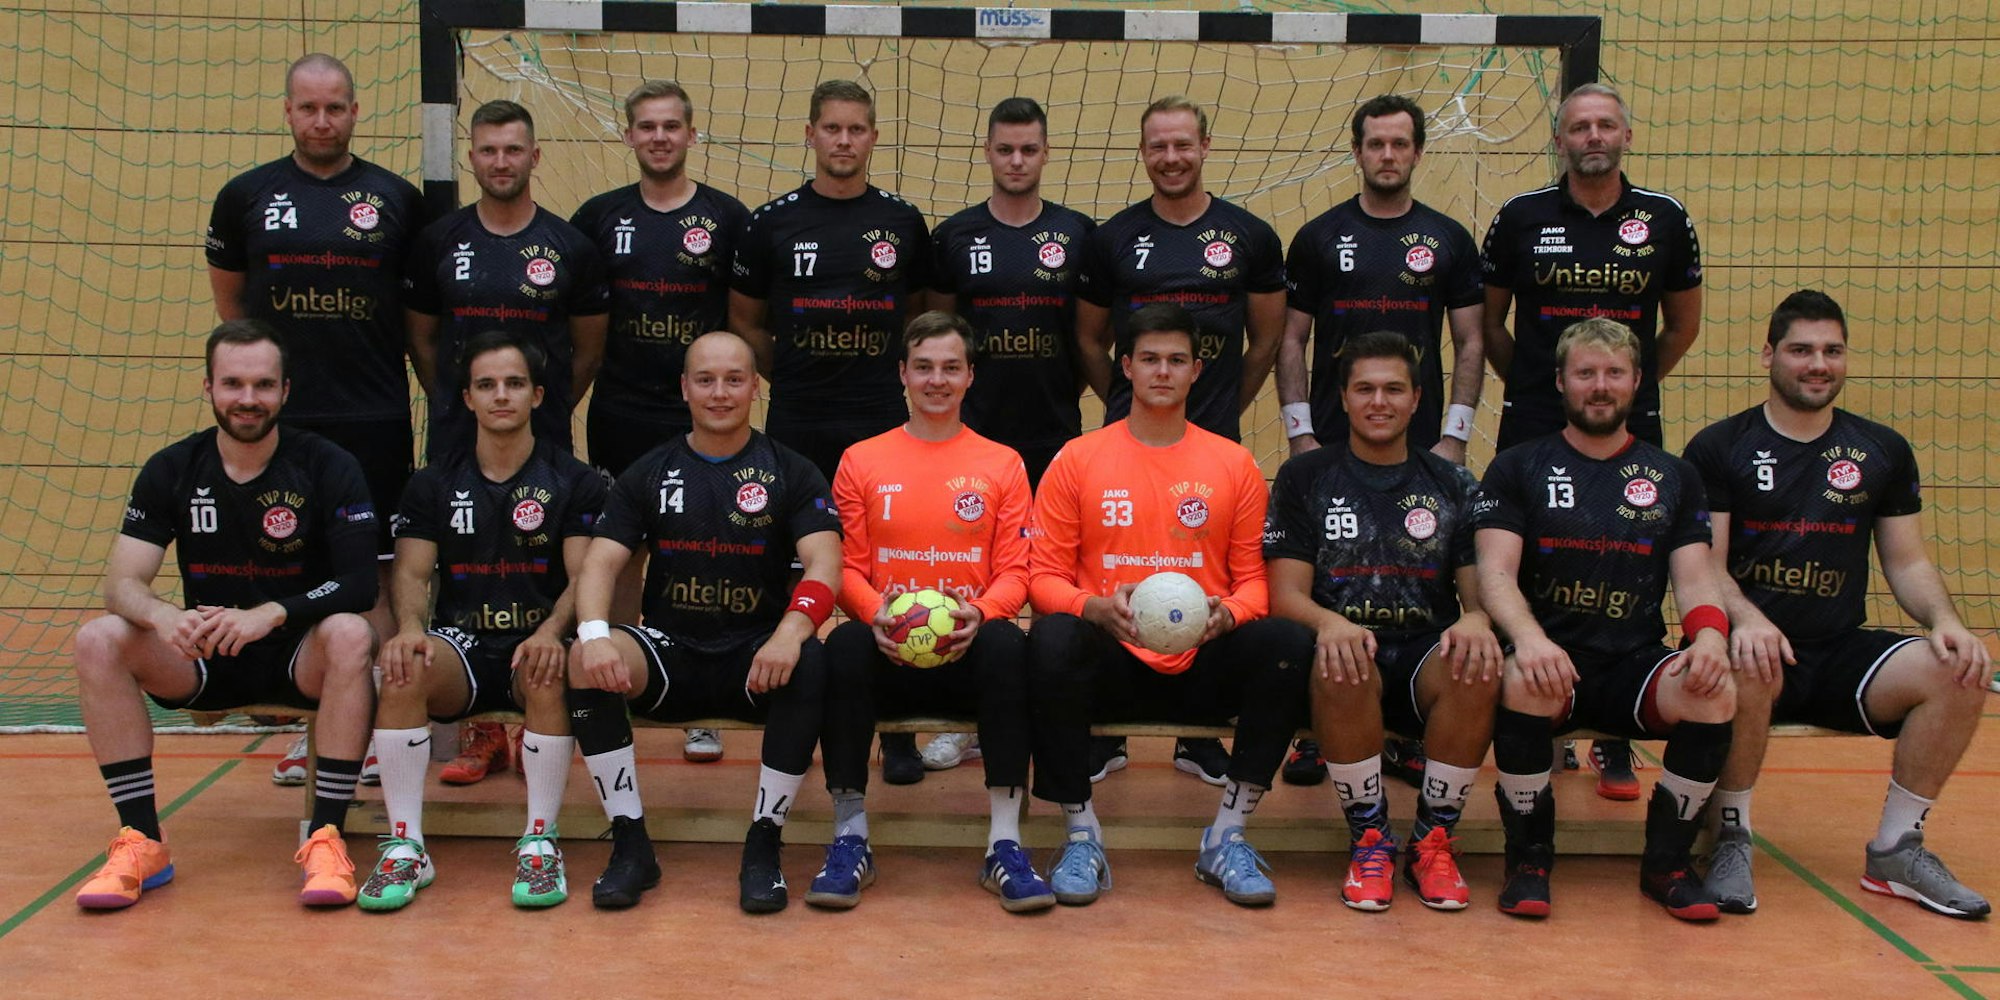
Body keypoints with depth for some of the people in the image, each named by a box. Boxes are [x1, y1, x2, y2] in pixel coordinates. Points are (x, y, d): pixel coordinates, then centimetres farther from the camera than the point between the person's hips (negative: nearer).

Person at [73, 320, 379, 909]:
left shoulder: (327, 468, -9)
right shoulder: (171, 470, 0)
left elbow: (360, 585, -18)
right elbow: (122, 583, -7)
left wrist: (270, 614, -35)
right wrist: (162, 615, -31)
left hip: (300, 658, -3)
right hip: (205, 661, 3)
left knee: (350, 636, -35)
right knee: (98, 641, -22)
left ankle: (326, 838, -30)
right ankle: (141, 843, -18)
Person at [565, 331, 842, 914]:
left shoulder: (789, 473, 5)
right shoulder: (649, 474, 10)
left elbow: (824, 565, -9)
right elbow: (601, 562, 0)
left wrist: (791, 631, -31)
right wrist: (594, 634, -23)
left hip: (755, 658, -1)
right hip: (668, 653, 2)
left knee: (809, 667, -34)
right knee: (585, 660, -28)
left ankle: (764, 844, -20)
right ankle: (630, 845, -18)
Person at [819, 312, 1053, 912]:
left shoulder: (1002, 464, 12)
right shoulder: (861, 461, 12)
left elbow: (1014, 571, 6)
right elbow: (846, 566, 8)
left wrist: (981, 613, -17)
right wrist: (873, 612, -15)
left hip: (970, 653, 0)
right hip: (888, 653, 0)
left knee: (1007, 642, -35)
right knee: (844, 646, -34)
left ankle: (1005, 844, -30)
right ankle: (850, 837, -24)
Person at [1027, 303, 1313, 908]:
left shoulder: (1234, 464, 11)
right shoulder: (1077, 460, 7)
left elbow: (1254, 579, 10)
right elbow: (1043, 574, 4)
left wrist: (1227, 614, -13)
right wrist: (1096, 608, -17)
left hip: (1203, 667, 2)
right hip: (1112, 665, -1)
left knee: (1289, 644, -28)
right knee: (1052, 640, -34)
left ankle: (1227, 838, -15)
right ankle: (1081, 837, -18)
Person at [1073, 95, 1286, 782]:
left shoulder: (1251, 237, 5)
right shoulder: (1112, 239, 6)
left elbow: (1267, 340, 11)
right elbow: (1090, 340, 15)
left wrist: (1223, 410, 10)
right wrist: (1124, 403, 10)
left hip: (1214, 442, 0)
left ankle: (1201, 735, 17)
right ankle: (1103, 732, 12)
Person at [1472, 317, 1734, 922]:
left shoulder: (1674, 478, 15)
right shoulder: (1517, 469, 7)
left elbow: (1694, 579, 8)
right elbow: (1496, 573, -5)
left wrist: (1709, 635, -16)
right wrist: (1527, 636, -27)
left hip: (1634, 667, 2)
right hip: (1550, 661, -2)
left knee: (1716, 692, -29)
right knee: (1524, 683, -37)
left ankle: (1666, 861, -7)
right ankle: (1529, 858, -14)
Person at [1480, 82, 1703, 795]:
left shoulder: (1666, 220, 5)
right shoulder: (1521, 218, 2)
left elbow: (1683, 324, 17)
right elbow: (1488, 322, 13)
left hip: (1631, 431, 1)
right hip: (1532, 431, 0)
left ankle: (1616, 743, 11)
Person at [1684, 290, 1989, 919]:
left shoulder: (1883, 452, 13)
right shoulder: (1717, 449, 3)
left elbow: (1908, 563, 14)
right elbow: (1706, 564, -4)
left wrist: (1945, 623, -8)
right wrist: (1745, 618, -26)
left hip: (1840, 654, 4)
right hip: (1756, 647, -3)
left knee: (1958, 672, -24)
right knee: (1749, 669, -39)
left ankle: (1896, 851, -5)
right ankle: (1732, 838, -15)